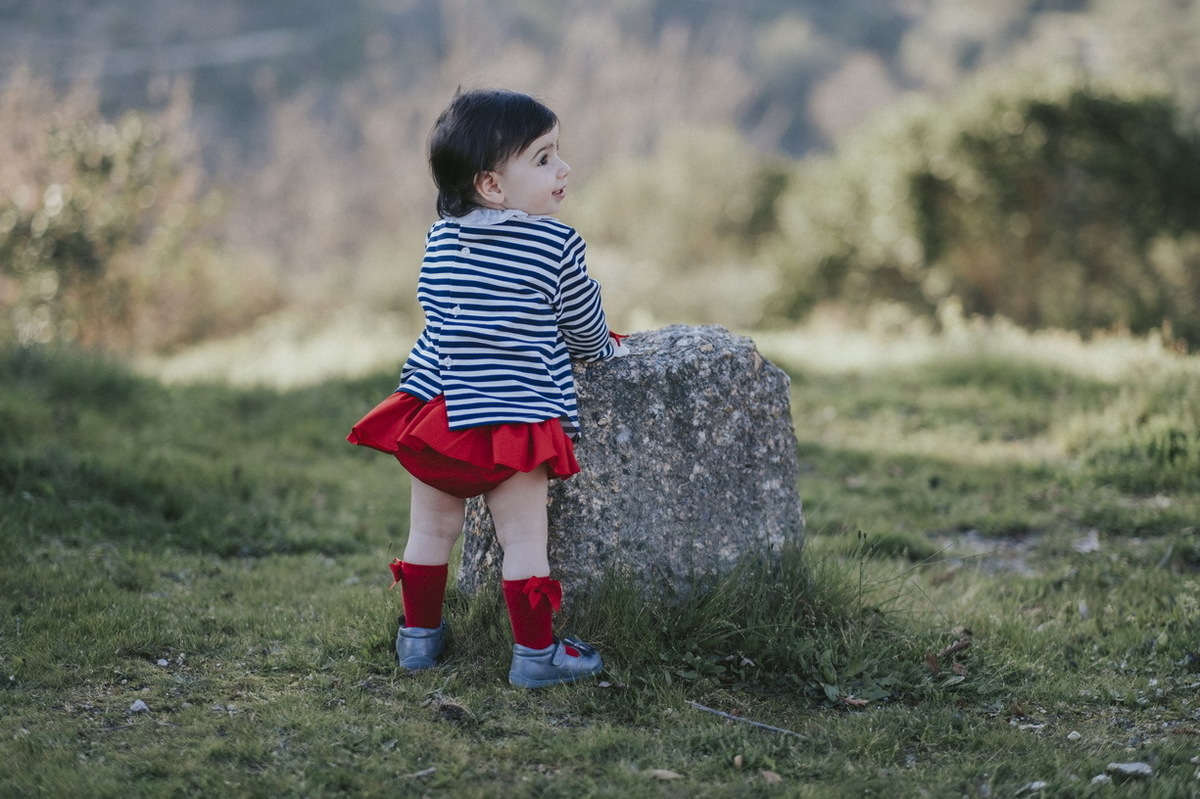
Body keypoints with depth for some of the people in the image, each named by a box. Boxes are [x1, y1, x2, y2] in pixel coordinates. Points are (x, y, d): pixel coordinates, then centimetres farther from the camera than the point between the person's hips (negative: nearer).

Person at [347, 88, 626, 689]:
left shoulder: (442, 237, 5)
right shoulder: (556, 246, -9)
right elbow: (584, 326, 3)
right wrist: (604, 349, 26)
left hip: (435, 404, 5)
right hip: (515, 414, -5)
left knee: (431, 530, 19)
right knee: (523, 541, 3)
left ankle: (419, 634, 30)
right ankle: (535, 653, 9)